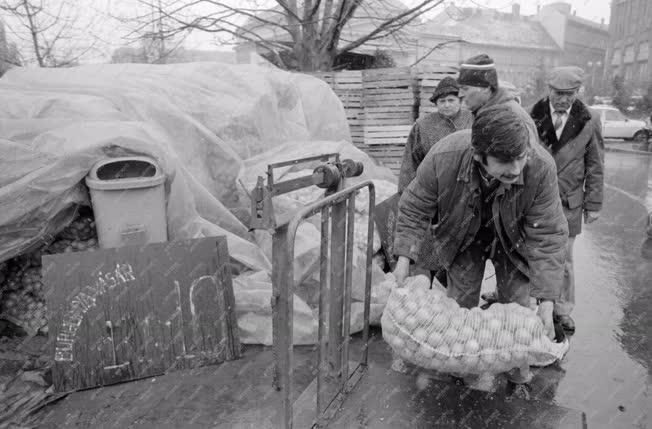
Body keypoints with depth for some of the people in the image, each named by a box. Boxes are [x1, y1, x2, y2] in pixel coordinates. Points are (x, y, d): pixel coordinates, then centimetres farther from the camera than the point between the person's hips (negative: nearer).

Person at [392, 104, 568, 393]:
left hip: (513, 240, 0)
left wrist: (546, 301, -29)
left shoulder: (541, 168, -37)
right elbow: (415, 208, -18)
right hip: (463, 237, 0)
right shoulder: (443, 158, -38)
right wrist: (404, 257, -23)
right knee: (460, 300, 6)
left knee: (516, 303, 4)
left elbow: (547, 236, -28)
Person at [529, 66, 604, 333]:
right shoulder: (531, 118, -2)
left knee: (563, 259, 8)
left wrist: (593, 204, 4)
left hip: (568, 203, 0)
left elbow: (595, 166, 5)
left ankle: (562, 309, 26)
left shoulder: (589, 123, 0)